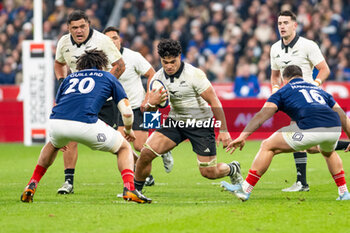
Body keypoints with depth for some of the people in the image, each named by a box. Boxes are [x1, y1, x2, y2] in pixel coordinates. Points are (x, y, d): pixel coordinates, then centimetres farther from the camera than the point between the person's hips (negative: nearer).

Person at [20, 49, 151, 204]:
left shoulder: (69, 78, 34)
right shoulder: (108, 78, 25)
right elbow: (127, 113, 19)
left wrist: (60, 138, 56)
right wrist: (129, 130, 41)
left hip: (55, 122, 4)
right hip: (85, 124, -4)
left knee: (53, 145, 42)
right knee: (124, 148, 20)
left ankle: (31, 186, 32)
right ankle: (129, 189, -3)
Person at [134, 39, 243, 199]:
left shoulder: (194, 74, -19)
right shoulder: (158, 77, -4)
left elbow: (214, 102, -16)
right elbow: (146, 109, 1)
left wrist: (223, 130, -18)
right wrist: (151, 103, -25)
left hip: (200, 124, -4)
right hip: (175, 120, 4)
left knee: (209, 172, -6)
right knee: (146, 152, -16)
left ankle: (232, 169, 29)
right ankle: (135, 189, 4)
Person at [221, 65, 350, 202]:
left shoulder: (283, 91, 21)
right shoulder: (319, 90, 35)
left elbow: (262, 115, 7)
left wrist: (243, 136, 1)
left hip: (310, 128, -5)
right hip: (335, 129, 5)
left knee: (268, 146, 12)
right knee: (328, 152, 41)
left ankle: (245, 190, 10)